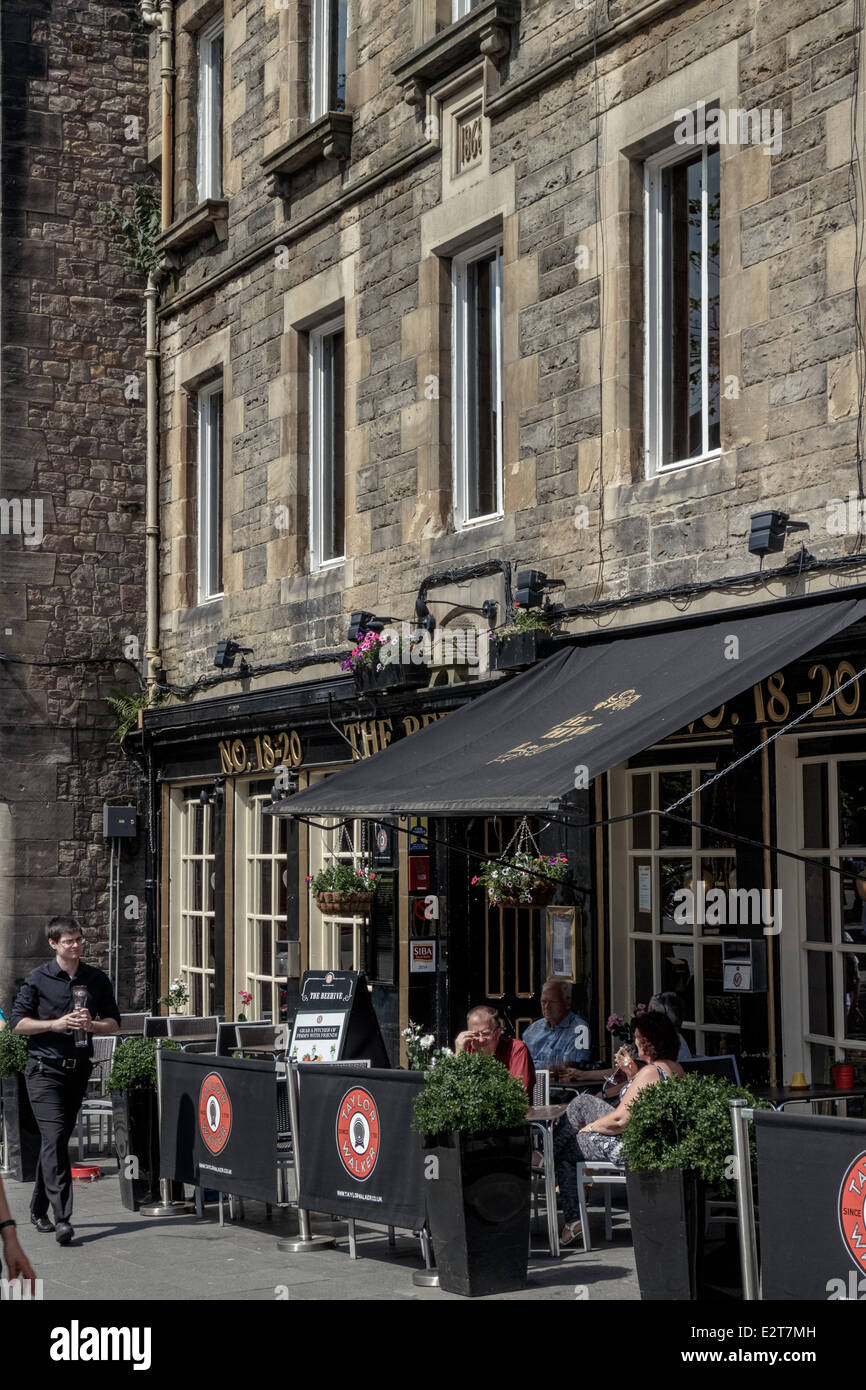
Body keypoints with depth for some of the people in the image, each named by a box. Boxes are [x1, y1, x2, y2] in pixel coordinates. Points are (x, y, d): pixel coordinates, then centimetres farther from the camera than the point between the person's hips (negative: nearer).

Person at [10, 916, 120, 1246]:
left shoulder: (97, 980, 9)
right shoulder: (38, 979, -2)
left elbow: (113, 1023, 12)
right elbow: (17, 1022, -3)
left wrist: (91, 1025, -9)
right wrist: (56, 1023, -15)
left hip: (78, 1069, 4)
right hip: (44, 1070, -4)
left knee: (58, 1141, 12)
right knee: (54, 1139, -15)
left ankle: (39, 1209, 27)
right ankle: (62, 1218, -20)